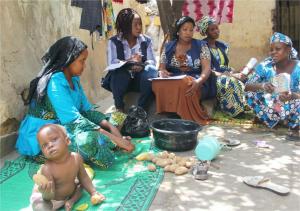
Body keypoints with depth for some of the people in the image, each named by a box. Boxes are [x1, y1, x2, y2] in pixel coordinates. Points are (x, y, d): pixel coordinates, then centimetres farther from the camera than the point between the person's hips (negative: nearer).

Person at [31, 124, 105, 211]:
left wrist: (93, 193, -7)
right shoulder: (47, 169, -35)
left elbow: (83, 178, -4)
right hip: (52, 199, -5)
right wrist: (46, 193, -54)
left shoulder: (76, 158, -21)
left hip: (68, 193, 5)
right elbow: (50, 197, -31)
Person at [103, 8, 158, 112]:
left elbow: (152, 61, -4)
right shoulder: (114, 41, -1)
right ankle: (119, 108, -20)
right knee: (119, 72, -35)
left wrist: (142, 66, -26)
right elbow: (112, 63, -13)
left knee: (151, 70, -29)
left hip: (139, 79, 2)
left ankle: (141, 109, -24)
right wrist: (130, 61, -28)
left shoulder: (146, 40, 6)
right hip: (120, 79, -2)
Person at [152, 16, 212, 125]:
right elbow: (162, 67, 15)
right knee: (159, 85, -34)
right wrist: (162, 72, -12)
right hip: (173, 80, 2)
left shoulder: (201, 46, 5)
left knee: (185, 86, -40)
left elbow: (207, 69, -4)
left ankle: (186, 119, -25)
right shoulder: (168, 47, 14)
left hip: (195, 83, -2)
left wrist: (199, 81, -26)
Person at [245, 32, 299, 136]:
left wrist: (292, 96, -49)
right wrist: (262, 86, -43)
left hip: (290, 108, -2)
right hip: (271, 106, 2)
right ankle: (273, 119, 0)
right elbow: (247, 86, -21)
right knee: (250, 93, -20)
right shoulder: (265, 66, -14)